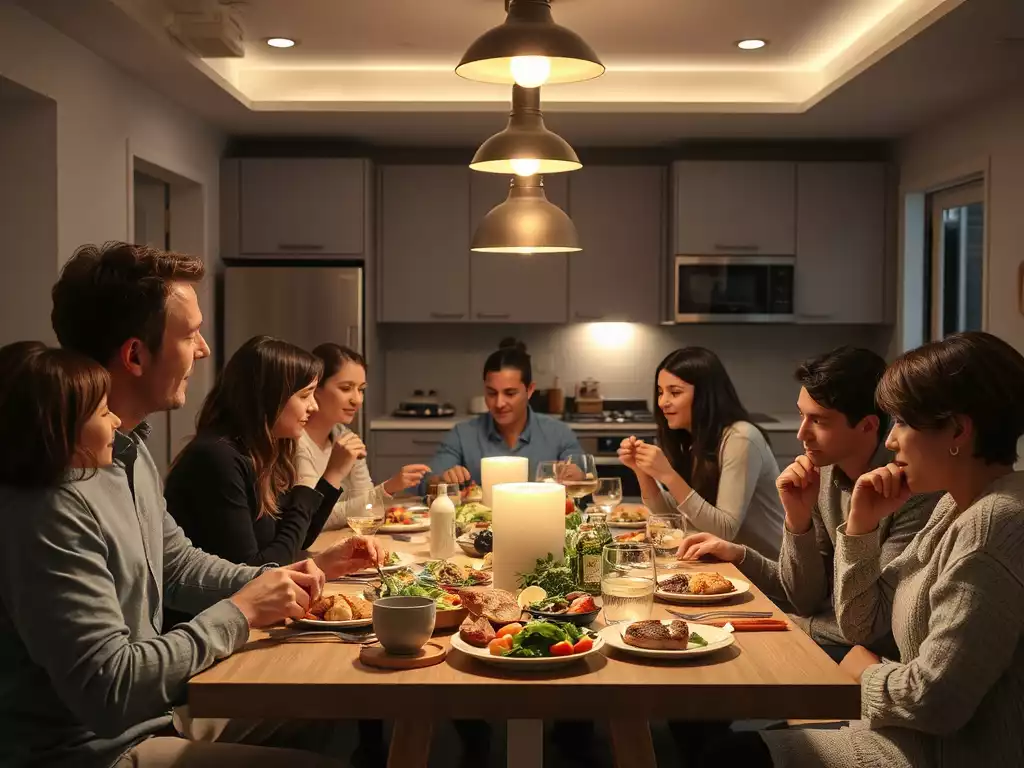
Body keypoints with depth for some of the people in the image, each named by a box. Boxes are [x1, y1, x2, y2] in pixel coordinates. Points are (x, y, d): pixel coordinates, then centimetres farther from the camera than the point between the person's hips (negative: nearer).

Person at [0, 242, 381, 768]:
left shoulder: (132, 451, 4)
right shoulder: (51, 501, -29)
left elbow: (178, 566, 17)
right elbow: (107, 690, -28)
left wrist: (280, 581, 1)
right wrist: (239, 612, -18)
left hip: (150, 710, 10)